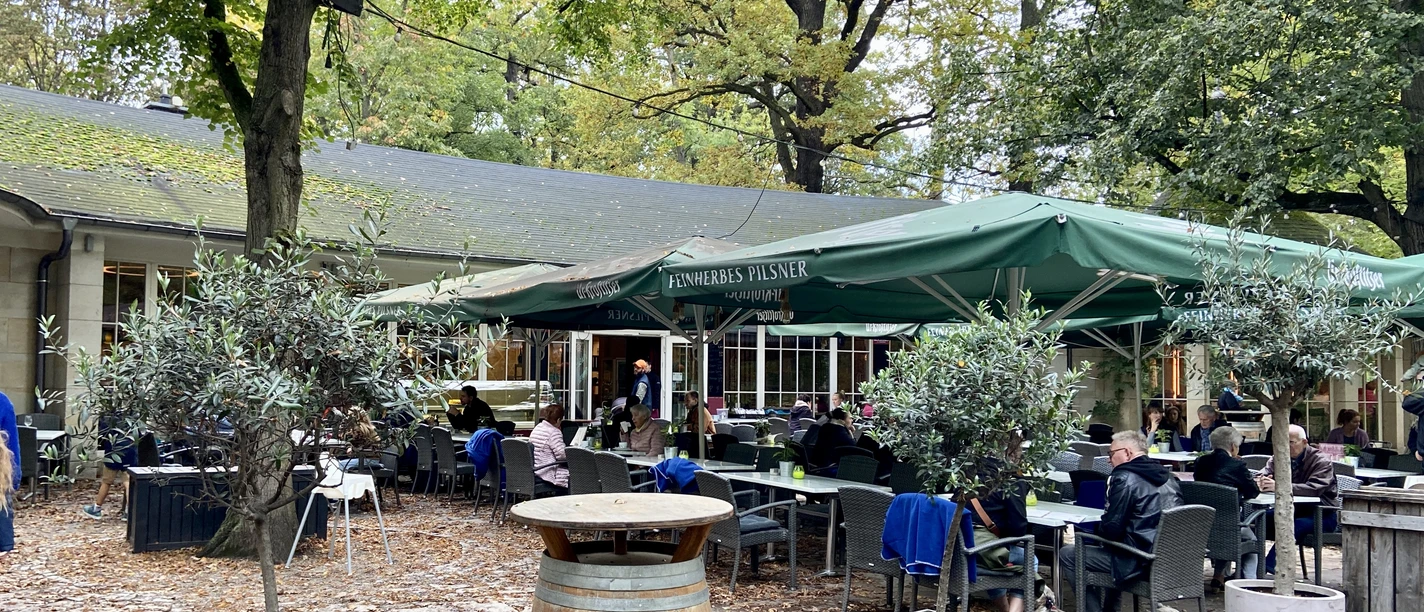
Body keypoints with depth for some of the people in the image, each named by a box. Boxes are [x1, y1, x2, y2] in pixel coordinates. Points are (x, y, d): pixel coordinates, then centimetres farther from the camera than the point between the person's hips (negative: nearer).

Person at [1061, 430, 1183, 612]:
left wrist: (1096, 529, 6)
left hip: (1140, 562, -9)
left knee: (1068, 554, 3)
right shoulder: (1166, 475, 10)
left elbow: (1111, 529, -16)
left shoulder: (1125, 478, -14)